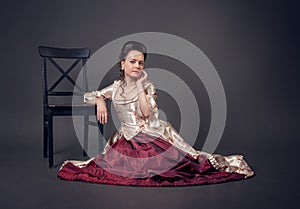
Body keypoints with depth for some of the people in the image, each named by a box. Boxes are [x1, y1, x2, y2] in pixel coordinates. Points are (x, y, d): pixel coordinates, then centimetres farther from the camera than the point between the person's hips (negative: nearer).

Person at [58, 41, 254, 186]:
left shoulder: (148, 86, 2)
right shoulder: (116, 87, 8)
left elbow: (146, 113, -14)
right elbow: (88, 96, 17)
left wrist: (140, 85, -12)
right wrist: (100, 101, -5)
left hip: (152, 136, -3)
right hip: (128, 139, 3)